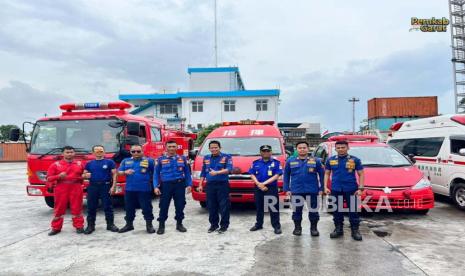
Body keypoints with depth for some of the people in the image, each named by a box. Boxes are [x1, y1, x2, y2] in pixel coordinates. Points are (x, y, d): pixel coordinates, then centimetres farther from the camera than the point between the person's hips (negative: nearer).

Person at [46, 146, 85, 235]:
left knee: (77, 208, 3)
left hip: (76, 189, 1)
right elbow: (49, 178, 1)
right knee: (59, 208, 5)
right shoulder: (55, 164, 4)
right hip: (61, 189, 0)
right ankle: (56, 227, 17)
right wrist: (58, 176, -15)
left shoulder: (79, 164, 10)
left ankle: (79, 226, 12)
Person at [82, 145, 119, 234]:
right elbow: (83, 175, 16)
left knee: (108, 206, 2)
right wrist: (86, 175, -8)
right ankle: (90, 225, 17)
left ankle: (110, 224, 11)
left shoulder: (109, 162, 3)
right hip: (92, 187, 3)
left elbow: (114, 174, -1)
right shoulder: (89, 163, 12)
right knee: (91, 207, 7)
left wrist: (113, 186, -11)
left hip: (106, 186, -2)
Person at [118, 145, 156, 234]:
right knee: (129, 208, 13)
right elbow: (119, 172, 9)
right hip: (130, 189, 4)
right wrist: (125, 172, -11)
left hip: (144, 189, -3)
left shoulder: (149, 161, 2)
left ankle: (149, 224, 13)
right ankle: (129, 224, 28)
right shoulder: (126, 161, 12)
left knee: (146, 207, 1)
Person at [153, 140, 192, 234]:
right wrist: (156, 186, -8)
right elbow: (156, 174, 2)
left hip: (179, 185, 1)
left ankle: (179, 224, 22)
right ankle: (161, 225, 14)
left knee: (180, 205, 7)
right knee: (164, 206, 1)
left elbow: (187, 173, 9)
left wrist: (189, 184, 0)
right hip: (166, 185, -1)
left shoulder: (182, 159, 8)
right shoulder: (160, 159, 5)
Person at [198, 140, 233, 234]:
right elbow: (203, 172, 19)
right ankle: (213, 224, 19)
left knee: (224, 206, -4)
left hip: (223, 185, -4)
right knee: (211, 206, 7)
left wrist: (217, 172, -27)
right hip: (210, 185, 4)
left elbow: (229, 169, -14)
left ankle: (224, 225, 6)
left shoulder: (226, 157, 1)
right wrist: (200, 185, 12)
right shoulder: (206, 158, 15)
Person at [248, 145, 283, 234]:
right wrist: (259, 184, -11)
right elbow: (252, 175, 5)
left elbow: (277, 175, -9)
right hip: (258, 188, 4)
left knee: (273, 207, -4)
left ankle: (277, 226, 3)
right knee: (259, 207, 14)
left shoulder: (276, 162, -1)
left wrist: (264, 183, -15)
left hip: (272, 188, -3)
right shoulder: (255, 163, 9)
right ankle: (258, 224, 26)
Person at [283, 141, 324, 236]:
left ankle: (314, 228, 20)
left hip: (312, 190, -1)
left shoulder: (316, 161, 2)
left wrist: (321, 188, -2)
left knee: (313, 210, 5)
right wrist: (287, 189, 1)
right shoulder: (290, 161, 5)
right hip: (296, 191, 1)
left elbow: (322, 175, 4)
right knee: (297, 210, 10)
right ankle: (297, 228, 24)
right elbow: (286, 176, 7)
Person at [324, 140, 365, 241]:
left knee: (353, 211, 1)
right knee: (337, 211, 10)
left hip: (351, 190, -2)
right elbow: (327, 174, 13)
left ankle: (355, 230, 14)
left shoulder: (355, 160, 2)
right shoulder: (330, 160, 7)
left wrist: (360, 188, -7)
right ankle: (338, 229, 23)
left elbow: (361, 174, 3)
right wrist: (325, 187, 3)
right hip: (335, 190, 2)